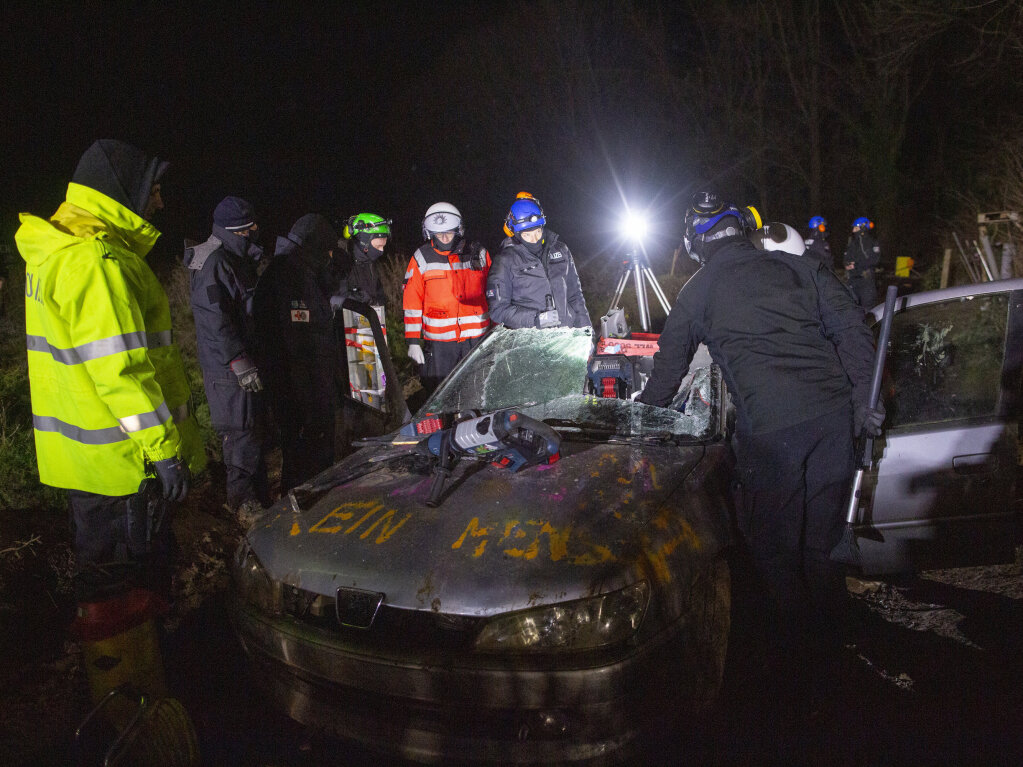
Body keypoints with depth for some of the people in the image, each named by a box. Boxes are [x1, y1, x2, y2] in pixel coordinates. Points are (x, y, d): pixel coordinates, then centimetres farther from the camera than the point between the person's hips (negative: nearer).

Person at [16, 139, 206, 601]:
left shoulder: (56, 251, 14)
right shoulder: (96, 260, -21)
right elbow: (121, 369, -26)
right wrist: (164, 448, -22)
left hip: (83, 456, 10)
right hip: (121, 460, -10)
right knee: (123, 582, 3)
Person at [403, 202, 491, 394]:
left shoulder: (479, 254, 6)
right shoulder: (421, 259, 1)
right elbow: (411, 302, 2)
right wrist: (413, 341, -2)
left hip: (477, 339, 1)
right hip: (439, 342, -1)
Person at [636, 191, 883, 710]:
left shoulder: (697, 291, 9)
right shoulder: (796, 267, 16)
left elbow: (669, 367, 19)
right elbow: (851, 328, 8)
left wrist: (643, 407, 35)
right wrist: (863, 400, 9)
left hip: (768, 426, -4)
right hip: (833, 412, 5)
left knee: (775, 544, 12)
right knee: (823, 535, 18)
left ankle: (793, 649, 22)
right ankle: (831, 640, 33)